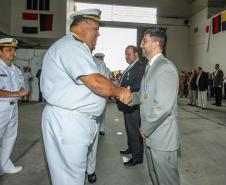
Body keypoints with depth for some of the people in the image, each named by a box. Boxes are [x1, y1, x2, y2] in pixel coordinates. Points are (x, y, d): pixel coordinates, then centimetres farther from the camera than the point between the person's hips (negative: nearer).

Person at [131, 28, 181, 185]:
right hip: (151, 136, 9)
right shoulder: (150, 67, 13)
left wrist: (146, 129, -15)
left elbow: (163, 106, -26)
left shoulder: (166, 67, -19)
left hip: (162, 137, -9)